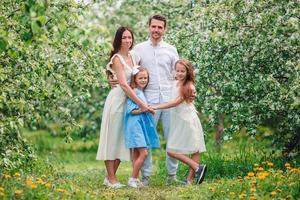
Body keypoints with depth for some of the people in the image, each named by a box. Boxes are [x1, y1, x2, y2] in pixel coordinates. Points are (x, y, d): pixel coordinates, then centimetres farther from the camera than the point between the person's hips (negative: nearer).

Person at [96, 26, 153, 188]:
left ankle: (110, 177, 15)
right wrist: (141, 104, -22)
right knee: (113, 137, -3)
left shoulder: (133, 56, 10)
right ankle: (111, 178, 0)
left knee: (123, 139, 9)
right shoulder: (117, 59, -11)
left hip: (130, 101, 7)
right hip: (117, 100, -7)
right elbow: (124, 85, -19)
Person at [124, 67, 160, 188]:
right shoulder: (134, 92, -12)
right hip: (135, 125, -9)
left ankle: (136, 179, 13)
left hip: (142, 125, 9)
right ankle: (133, 179, -8)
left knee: (136, 154, 10)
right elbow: (130, 110, -16)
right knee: (143, 153, -14)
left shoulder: (142, 92, 15)